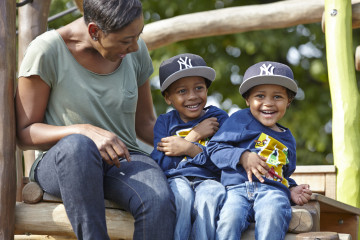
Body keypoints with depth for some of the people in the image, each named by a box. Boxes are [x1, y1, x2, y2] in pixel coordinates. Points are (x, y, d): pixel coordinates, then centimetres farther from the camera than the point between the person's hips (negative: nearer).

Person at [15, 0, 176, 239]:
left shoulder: (135, 51, 2)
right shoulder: (47, 51, -11)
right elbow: (24, 133, -9)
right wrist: (86, 132, -25)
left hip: (122, 161, 3)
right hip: (58, 164, -3)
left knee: (160, 201, -34)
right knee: (78, 146, -42)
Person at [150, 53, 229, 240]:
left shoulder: (219, 118, 11)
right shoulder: (164, 122, 15)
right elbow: (159, 164, -1)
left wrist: (189, 148, -9)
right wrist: (194, 135, -1)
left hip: (208, 179, 0)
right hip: (176, 178, 1)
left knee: (207, 198, -35)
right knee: (182, 195, -35)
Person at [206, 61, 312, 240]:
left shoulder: (287, 138, 30)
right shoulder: (241, 120, 15)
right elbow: (214, 147, 8)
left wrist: (292, 190, 15)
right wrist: (243, 157, -8)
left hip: (272, 190, 3)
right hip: (237, 187, -2)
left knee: (272, 214, -36)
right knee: (230, 218, -36)